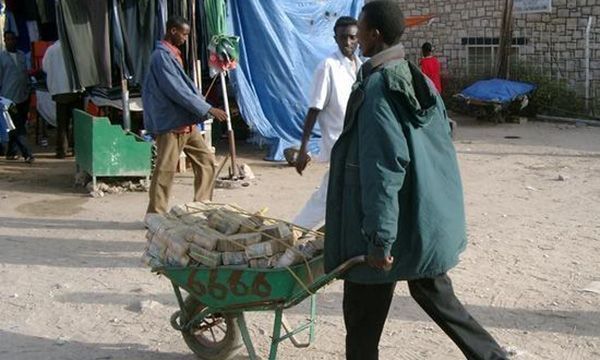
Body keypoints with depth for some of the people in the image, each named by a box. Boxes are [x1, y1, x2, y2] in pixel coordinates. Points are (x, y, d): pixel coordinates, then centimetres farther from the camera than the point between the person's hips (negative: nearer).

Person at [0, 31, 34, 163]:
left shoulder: (22, 55, 13)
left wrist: (28, 90, 16)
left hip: (23, 97, 6)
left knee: (20, 126, 10)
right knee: (18, 128, -7)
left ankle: (11, 152, 20)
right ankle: (27, 154, -10)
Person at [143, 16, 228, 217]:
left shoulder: (172, 55, 16)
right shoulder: (162, 56, -15)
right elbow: (178, 91, -21)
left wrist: (205, 107, 13)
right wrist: (208, 109, -20)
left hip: (185, 122, 10)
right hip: (170, 123, -10)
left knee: (207, 161, 9)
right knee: (165, 170, -3)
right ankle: (155, 215, 6)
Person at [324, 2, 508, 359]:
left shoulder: (377, 86, -19)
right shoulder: (420, 82, 7)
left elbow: (382, 168, -24)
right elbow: (442, 151, 15)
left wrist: (378, 239, -23)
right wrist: (447, 212, 25)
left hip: (397, 225, -9)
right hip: (431, 219, 9)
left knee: (363, 315, 7)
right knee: (436, 295, 25)